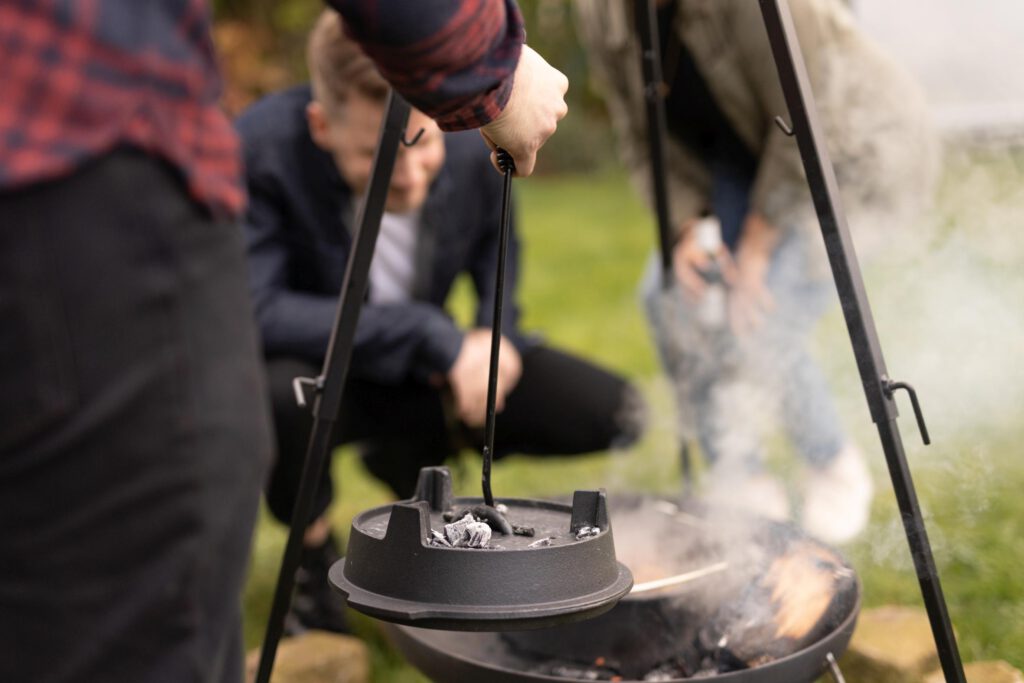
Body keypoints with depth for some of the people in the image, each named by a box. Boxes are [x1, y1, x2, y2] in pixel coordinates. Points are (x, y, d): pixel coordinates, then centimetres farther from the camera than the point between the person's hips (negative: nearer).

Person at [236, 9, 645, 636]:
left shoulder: (471, 145, -14)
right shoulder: (262, 150, -28)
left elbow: (496, 244, 7)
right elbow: (255, 311, -33)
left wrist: (496, 331, -12)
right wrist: (431, 337, -34)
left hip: (426, 375, 5)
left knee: (610, 413, -10)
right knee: (274, 391, -41)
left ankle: (409, 459, 17)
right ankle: (313, 551, -5)